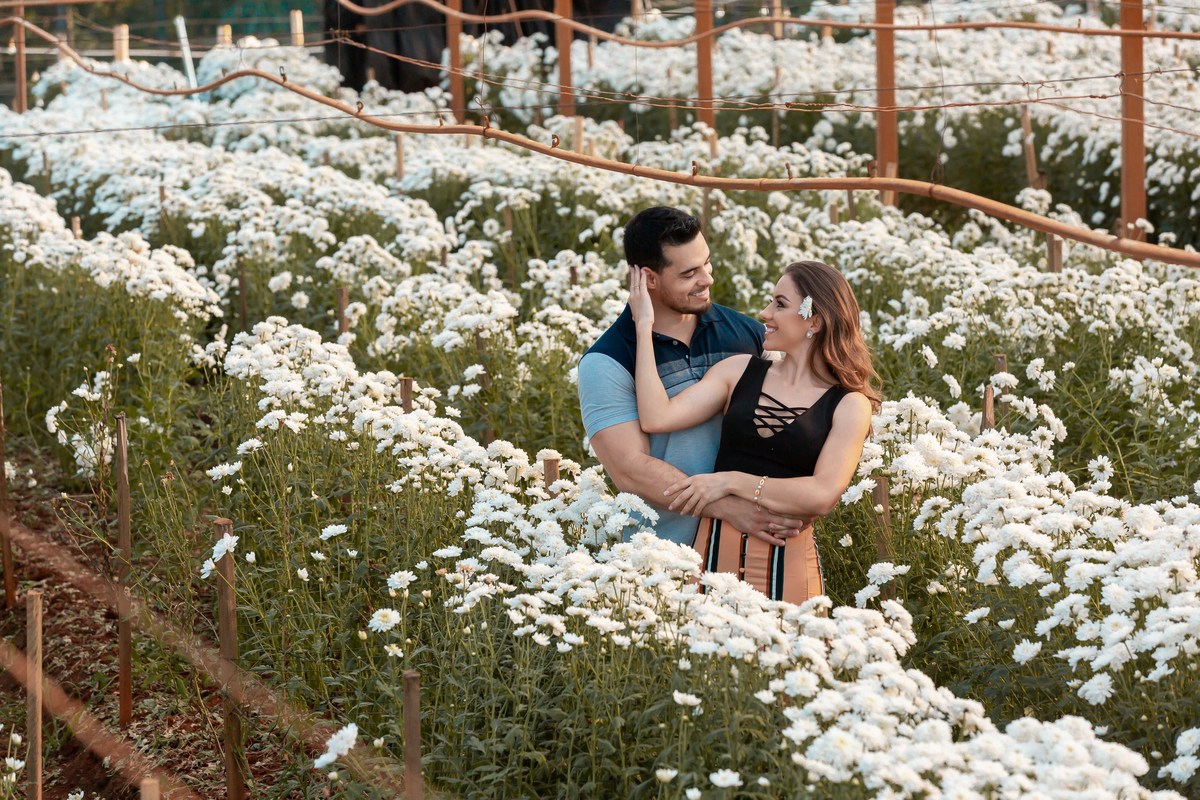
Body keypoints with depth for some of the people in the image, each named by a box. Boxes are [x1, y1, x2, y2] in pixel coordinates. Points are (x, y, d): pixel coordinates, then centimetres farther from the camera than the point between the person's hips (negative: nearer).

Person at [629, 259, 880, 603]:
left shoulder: (849, 405, 0)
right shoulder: (740, 372, 8)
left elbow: (823, 495, -13)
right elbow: (657, 418, -4)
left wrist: (731, 482, -15)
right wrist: (644, 325, -2)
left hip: (787, 561, -2)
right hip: (715, 548, 2)